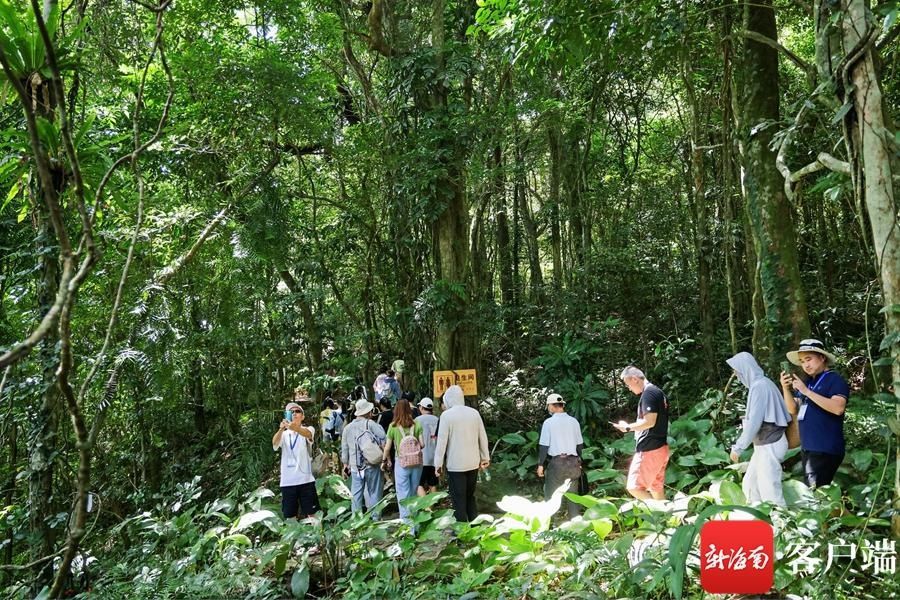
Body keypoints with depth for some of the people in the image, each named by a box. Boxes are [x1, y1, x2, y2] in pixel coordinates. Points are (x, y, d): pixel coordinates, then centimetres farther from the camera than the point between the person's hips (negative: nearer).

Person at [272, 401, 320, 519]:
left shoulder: (309, 429, 1)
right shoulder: (284, 434, 9)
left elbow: (307, 434, -25)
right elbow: (274, 443, -14)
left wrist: (295, 427, -48)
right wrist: (281, 429, -37)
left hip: (305, 479, -2)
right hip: (287, 481, 2)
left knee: (312, 514, 4)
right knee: (290, 516, 9)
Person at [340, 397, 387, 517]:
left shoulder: (348, 427, 7)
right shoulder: (371, 424, -9)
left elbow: (344, 448, 13)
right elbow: (383, 440, -12)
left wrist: (345, 463, 23)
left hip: (355, 466, 4)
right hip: (372, 465, -4)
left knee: (356, 493, 12)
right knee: (373, 492, 6)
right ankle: (374, 518, 10)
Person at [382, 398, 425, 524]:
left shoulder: (393, 426, -7)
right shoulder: (417, 425, -4)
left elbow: (387, 448, -3)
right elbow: (422, 444, -2)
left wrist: (386, 460, 14)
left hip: (401, 462, -3)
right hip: (417, 462, 3)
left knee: (403, 494, 6)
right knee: (413, 492, 18)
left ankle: (405, 518, 4)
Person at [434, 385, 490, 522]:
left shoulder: (446, 415, -11)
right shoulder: (474, 412, 2)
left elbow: (442, 441, -11)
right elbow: (483, 437, 8)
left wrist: (438, 463, -3)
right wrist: (485, 457, 18)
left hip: (455, 465, -5)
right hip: (473, 463, 5)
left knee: (459, 501, 4)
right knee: (470, 497, 19)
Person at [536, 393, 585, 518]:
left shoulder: (549, 422, -7)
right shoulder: (574, 421, 5)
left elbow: (543, 445, -7)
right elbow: (580, 444, 11)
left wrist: (540, 464, 0)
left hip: (557, 461, -4)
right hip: (573, 461, 4)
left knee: (550, 494, 6)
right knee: (572, 493, 12)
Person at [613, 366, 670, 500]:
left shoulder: (648, 393, -14)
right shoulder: (658, 392, 17)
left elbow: (649, 422, -21)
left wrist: (627, 427, -9)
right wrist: (632, 427, 17)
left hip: (650, 450, -10)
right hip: (660, 448, 10)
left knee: (634, 487, -9)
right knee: (657, 489, 11)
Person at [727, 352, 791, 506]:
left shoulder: (759, 386, -18)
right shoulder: (761, 383, 10)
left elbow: (754, 422, -22)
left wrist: (738, 447, -17)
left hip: (769, 445, -10)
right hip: (766, 444, 10)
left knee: (769, 489, -4)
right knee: (750, 484, 16)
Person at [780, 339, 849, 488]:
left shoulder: (835, 380, -7)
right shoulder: (808, 382, 16)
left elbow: (838, 408, -23)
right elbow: (793, 410, 13)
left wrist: (807, 391, -22)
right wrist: (786, 388, -3)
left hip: (825, 450, -8)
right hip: (807, 448, 8)